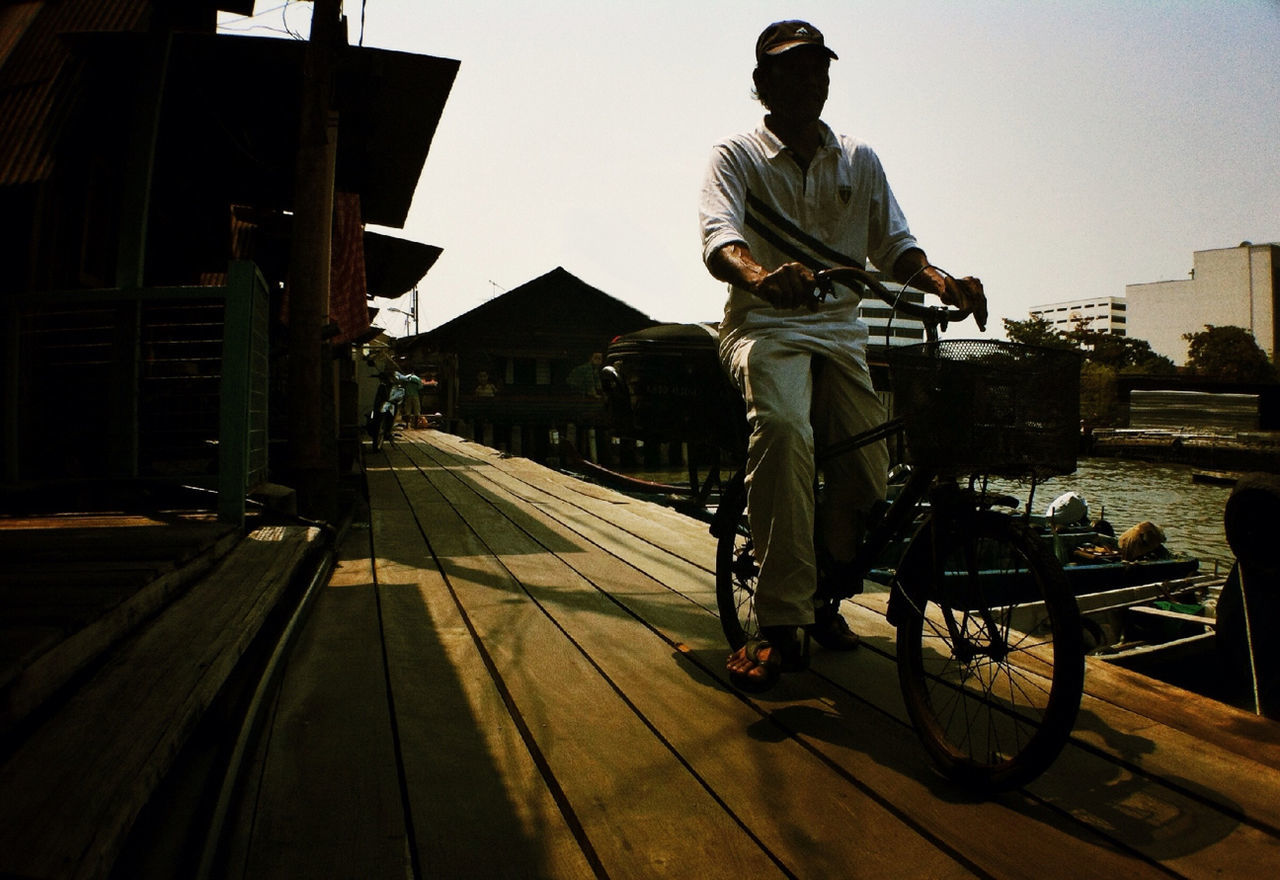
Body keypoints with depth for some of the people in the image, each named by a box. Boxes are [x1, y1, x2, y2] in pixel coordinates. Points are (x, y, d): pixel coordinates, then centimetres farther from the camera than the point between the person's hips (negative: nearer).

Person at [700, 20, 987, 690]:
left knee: (867, 477, -10)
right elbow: (718, 239, -16)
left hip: (840, 333, 4)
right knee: (784, 429, -35)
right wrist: (761, 276, -39)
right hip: (765, 327, -4)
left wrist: (940, 280, -14)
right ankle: (781, 626, -28)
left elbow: (894, 245, 9)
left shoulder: (860, 161, 16)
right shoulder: (736, 156, 3)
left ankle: (824, 596, 20)